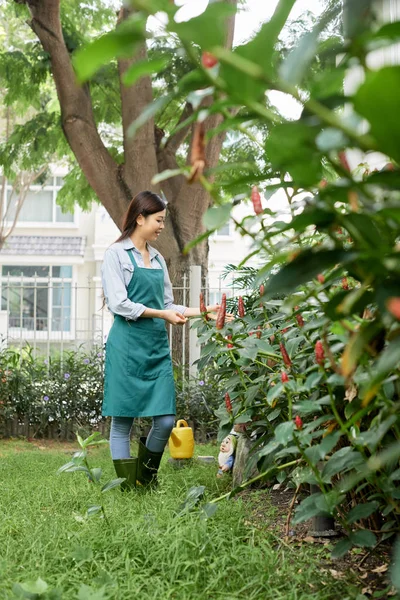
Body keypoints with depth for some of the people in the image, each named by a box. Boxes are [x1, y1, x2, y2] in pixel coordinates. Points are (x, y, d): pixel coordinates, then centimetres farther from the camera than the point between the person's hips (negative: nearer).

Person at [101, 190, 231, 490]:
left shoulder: (158, 259, 18)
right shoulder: (116, 254, -1)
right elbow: (119, 304, -10)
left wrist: (203, 311, 10)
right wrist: (161, 314, -13)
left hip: (158, 347, 6)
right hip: (127, 347, -6)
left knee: (166, 421, 0)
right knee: (122, 422, 0)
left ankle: (146, 480, 23)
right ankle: (128, 488, 10)